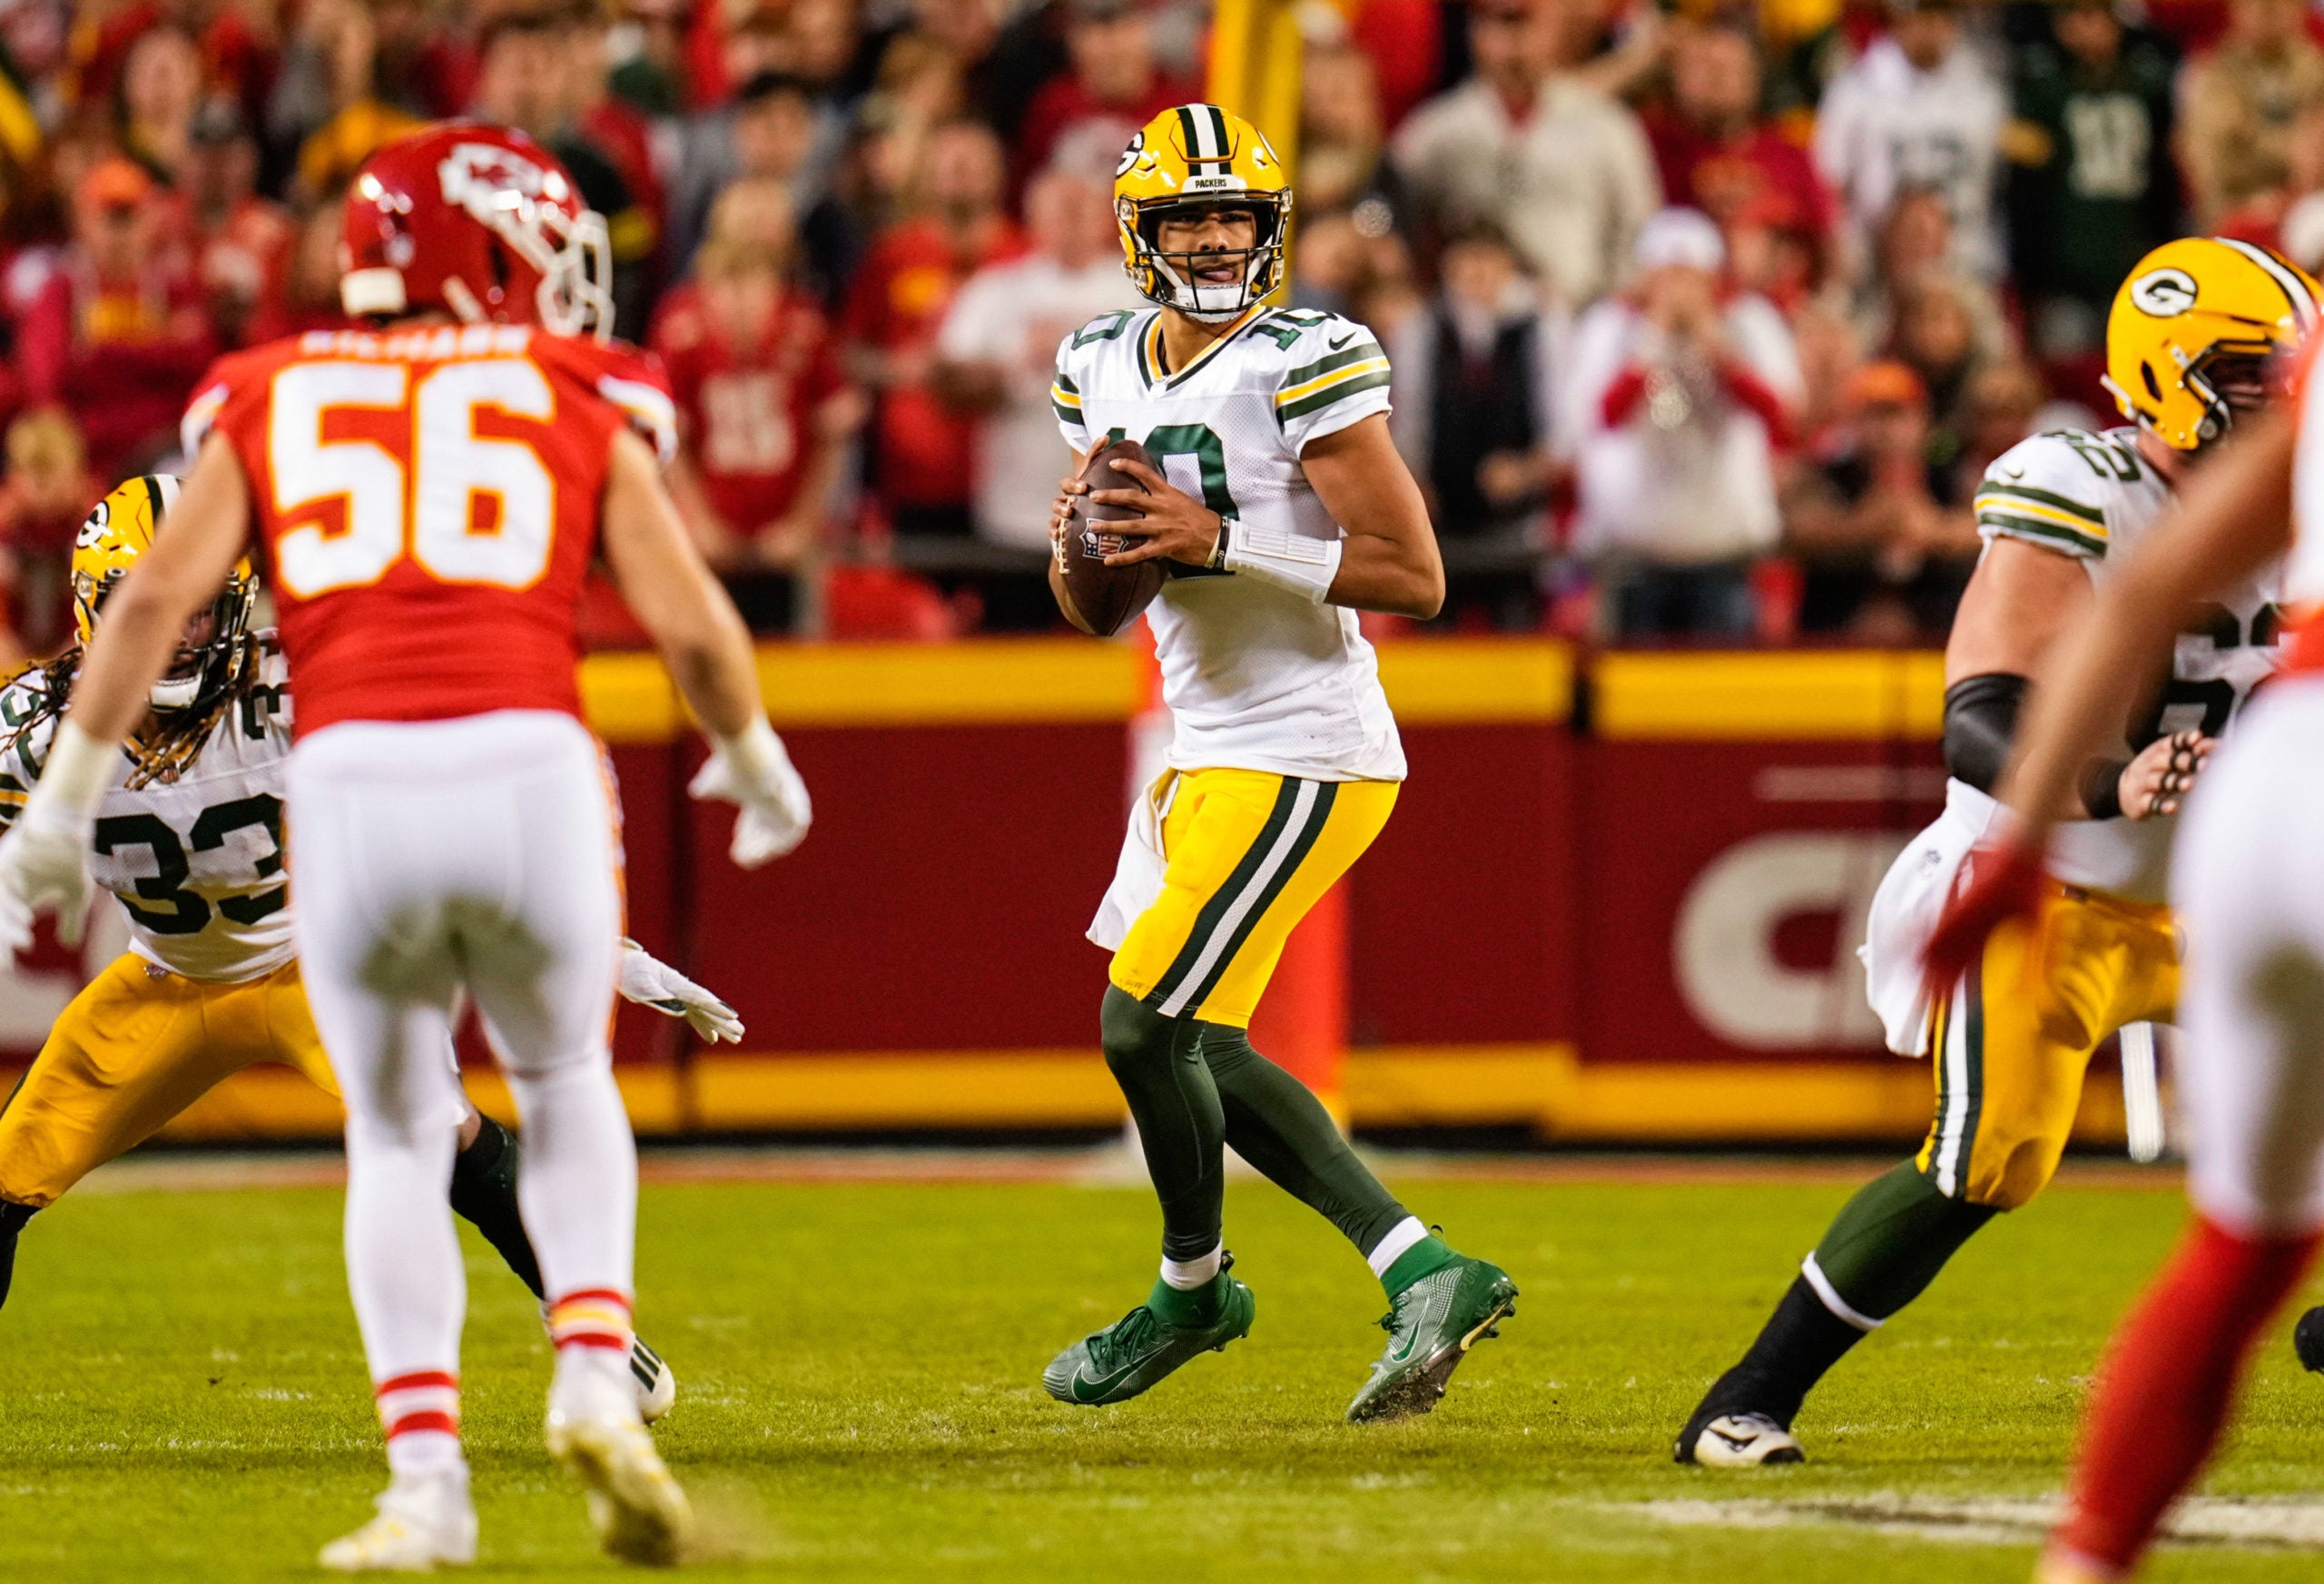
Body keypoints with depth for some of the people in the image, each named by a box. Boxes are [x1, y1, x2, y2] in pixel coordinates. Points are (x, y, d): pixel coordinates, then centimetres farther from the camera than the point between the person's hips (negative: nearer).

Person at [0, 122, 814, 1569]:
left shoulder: (270, 404, 18)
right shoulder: (576, 401, 15)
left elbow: (158, 596, 6)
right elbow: (693, 622, 9)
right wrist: (758, 763, 27)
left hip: (351, 782, 1)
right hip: (531, 765, -1)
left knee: (398, 1138, 20)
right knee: (565, 1087, 25)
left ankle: (427, 1478, 7)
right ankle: (596, 1379, 3)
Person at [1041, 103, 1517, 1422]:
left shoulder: (1306, 366, -14)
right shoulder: (1104, 370, 10)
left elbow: (1415, 578, -18)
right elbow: (1092, 606, 18)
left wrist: (1224, 539, -23)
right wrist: (1082, 539, -6)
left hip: (1300, 760, -9)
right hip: (1213, 753, 9)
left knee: (1144, 1024, -6)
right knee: (1197, 1050, 11)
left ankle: (1194, 1286, 19)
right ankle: (1426, 1273, 12)